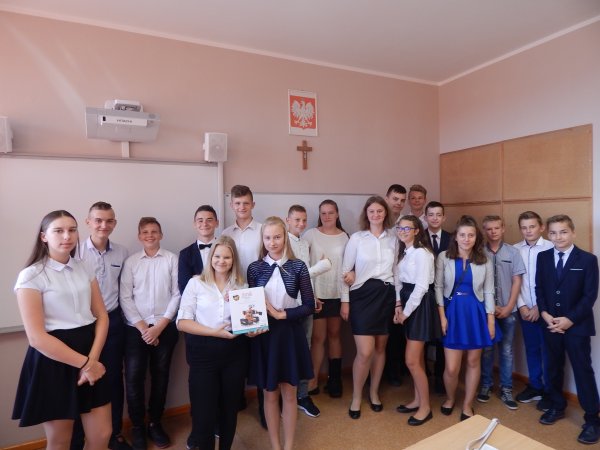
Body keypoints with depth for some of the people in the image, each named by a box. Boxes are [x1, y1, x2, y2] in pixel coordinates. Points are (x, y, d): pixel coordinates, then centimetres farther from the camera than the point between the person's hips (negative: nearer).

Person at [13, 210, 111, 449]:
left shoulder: (85, 269, 7)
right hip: (52, 361, -4)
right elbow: (36, 337, -15)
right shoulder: (31, 276, -8)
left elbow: (102, 316, 4)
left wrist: (92, 359, -10)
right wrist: (84, 363, -15)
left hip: (90, 358, 4)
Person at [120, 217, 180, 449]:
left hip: (165, 328, 0)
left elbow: (177, 294, -4)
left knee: (160, 377, 11)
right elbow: (125, 297, -1)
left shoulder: (172, 259, -2)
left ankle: (155, 423, 30)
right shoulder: (131, 261, 2)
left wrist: (160, 326, -9)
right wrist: (143, 327, -8)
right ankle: (137, 426, 23)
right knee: (134, 378, 1)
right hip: (136, 328, 1)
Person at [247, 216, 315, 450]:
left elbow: (309, 305, -6)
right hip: (264, 335, 1)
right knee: (270, 394, 16)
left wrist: (282, 314, -15)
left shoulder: (298, 266, -6)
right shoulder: (255, 268, -3)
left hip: (290, 333, -1)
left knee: (289, 393, 13)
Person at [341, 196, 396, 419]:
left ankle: (374, 392, 33)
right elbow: (345, 271, -1)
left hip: (387, 295, 3)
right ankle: (356, 396, 17)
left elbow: (396, 269, 11)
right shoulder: (356, 238, -2)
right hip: (363, 295, -3)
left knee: (380, 348, 13)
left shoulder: (393, 238, 7)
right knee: (365, 352, -6)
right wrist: (344, 300, -4)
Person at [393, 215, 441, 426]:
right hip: (407, 302, 8)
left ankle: (425, 407, 14)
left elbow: (421, 286, -19)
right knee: (417, 357, 16)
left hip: (419, 305, -8)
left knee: (411, 360, -4)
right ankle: (417, 400, 29)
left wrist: (406, 312, -13)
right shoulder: (403, 252, 11)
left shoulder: (421, 253, -16)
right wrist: (398, 304, -1)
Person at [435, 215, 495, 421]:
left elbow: (488, 291, 4)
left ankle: (467, 405, 31)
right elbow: (438, 287, -3)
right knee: (451, 367, -1)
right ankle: (450, 398, 30)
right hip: (452, 311, -2)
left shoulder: (485, 261, 1)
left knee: (473, 361, 12)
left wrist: (491, 319, 0)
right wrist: (442, 315, -9)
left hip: (476, 313, 2)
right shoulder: (444, 257, -5)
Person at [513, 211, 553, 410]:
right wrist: (521, 306, -4)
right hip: (525, 309, 3)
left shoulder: (551, 248, -10)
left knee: (547, 350, 8)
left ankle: (549, 391, 24)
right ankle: (535, 386, 30)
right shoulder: (515, 250, -1)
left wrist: (540, 307, -11)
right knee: (531, 349, 15)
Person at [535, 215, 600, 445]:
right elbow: (539, 288, 6)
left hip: (577, 325, -3)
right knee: (554, 368, 14)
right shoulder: (543, 257, 4)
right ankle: (557, 406, 32)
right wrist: (545, 314, -8)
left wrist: (570, 320, -14)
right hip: (551, 323, 4)